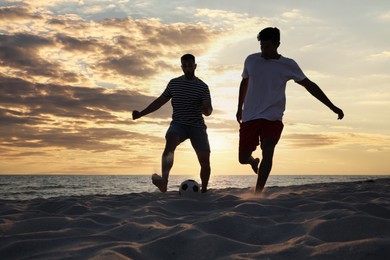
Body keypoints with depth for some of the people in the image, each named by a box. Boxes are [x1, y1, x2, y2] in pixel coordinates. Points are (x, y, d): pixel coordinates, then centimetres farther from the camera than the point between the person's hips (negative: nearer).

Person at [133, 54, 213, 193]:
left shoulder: (202, 86, 2)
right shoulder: (174, 83, 10)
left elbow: (208, 110, -6)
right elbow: (160, 101, 17)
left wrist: (206, 109, -30)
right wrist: (141, 113, 13)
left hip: (197, 126, 0)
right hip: (178, 124, 0)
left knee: (205, 160, -4)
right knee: (169, 144, -32)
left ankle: (204, 191, 19)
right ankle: (164, 182, -51)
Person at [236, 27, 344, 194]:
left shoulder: (288, 65, -1)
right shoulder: (251, 60, 4)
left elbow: (309, 85, 1)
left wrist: (332, 107, -1)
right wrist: (240, 108, 23)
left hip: (272, 118, -2)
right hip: (249, 117, 2)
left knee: (267, 153, -24)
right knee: (243, 158, 3)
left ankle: (257, 194, -18)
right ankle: (253, 161, 40)